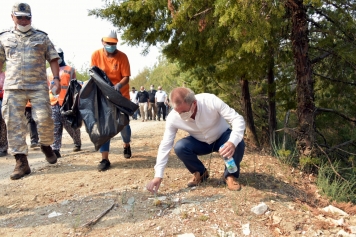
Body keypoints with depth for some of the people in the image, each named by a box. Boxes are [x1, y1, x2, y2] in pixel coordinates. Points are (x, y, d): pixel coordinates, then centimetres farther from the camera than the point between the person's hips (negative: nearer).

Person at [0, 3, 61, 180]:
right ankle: (21, 162, 3)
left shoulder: (41, 37, 11)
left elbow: (53, 59, 9)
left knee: (44, 118, -8)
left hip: (39, 86, -1)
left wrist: (56, 78, -4)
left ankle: (46, 146, 22)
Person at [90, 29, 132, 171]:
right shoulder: (96, 55, -7)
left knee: (123, 124, 7)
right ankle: (105, 159, -3)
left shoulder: (122, 57, -11)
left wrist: (118, 85, -35)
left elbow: (126, 77, -15)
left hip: (121, 95, -1)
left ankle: (126, 146, 39)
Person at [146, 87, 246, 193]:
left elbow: (238, 119, -33)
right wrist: (158, 175, -25)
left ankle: (230, 175, -5)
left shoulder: (211, 101, -33)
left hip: (222, 137, -2)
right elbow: (165, 145, -20)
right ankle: (200, 173, 3)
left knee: (238, 143, -33)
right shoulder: (173, 118, -25)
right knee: (179, 147, -26)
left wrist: (232, 142, -52)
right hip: (200, 142, 2)